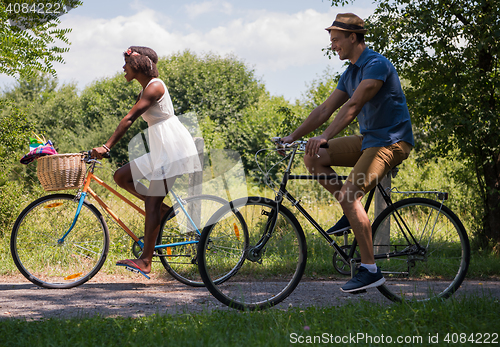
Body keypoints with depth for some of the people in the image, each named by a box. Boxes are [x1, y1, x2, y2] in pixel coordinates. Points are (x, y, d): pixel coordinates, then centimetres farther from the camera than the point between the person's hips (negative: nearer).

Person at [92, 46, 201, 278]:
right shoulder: (146, 89, 18)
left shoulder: (154, 87, -14)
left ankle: (145, 261, -8)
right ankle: (164, 209, 5)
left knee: (152, 203, -9)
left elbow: (129, 119, -21)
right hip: (160, 148, 10)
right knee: (121, 176, 5)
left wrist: (106, 146, -25)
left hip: (172, 146, -10)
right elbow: (130, 121, 19)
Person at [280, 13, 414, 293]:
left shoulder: (377, 65, -17)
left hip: (391, 141, -9)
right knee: (313, 158, -1)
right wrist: (293, 136, 7)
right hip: (368, 138, 9)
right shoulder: (350, 73, 12)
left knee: (350, 194, -24)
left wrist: (325, 137, -35)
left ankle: (370, 270, -19)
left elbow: (353, 105, -27)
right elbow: (326, 109, 13)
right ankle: (352, 212, 6)